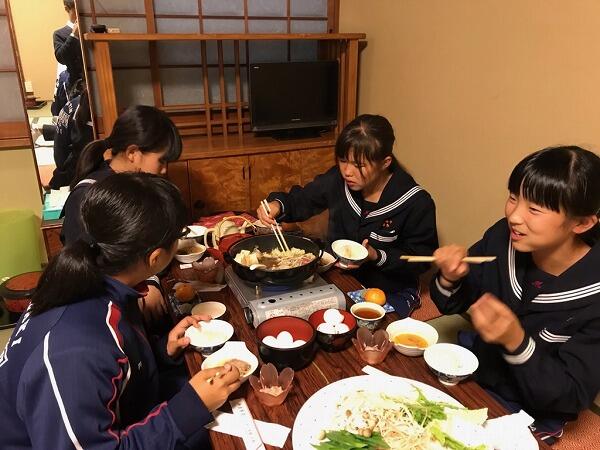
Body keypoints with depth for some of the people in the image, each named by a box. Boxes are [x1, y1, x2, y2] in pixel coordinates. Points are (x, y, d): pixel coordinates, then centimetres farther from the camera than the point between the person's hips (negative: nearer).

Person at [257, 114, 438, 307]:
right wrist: (278, 205, -17)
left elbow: (420, 258, -9)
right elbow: (300, 200, 6)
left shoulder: (417, 203, -18)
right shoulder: (338, 179, -7)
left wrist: (378, 257, -25)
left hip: (389, 292, -3)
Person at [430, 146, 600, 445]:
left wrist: (517, 342, -36)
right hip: (474, 372, 4)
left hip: (528, 418, -3)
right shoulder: (503, 238, -15)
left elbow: (572, 398, -20)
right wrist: (449, 280, -24)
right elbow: (452, 306, -2)